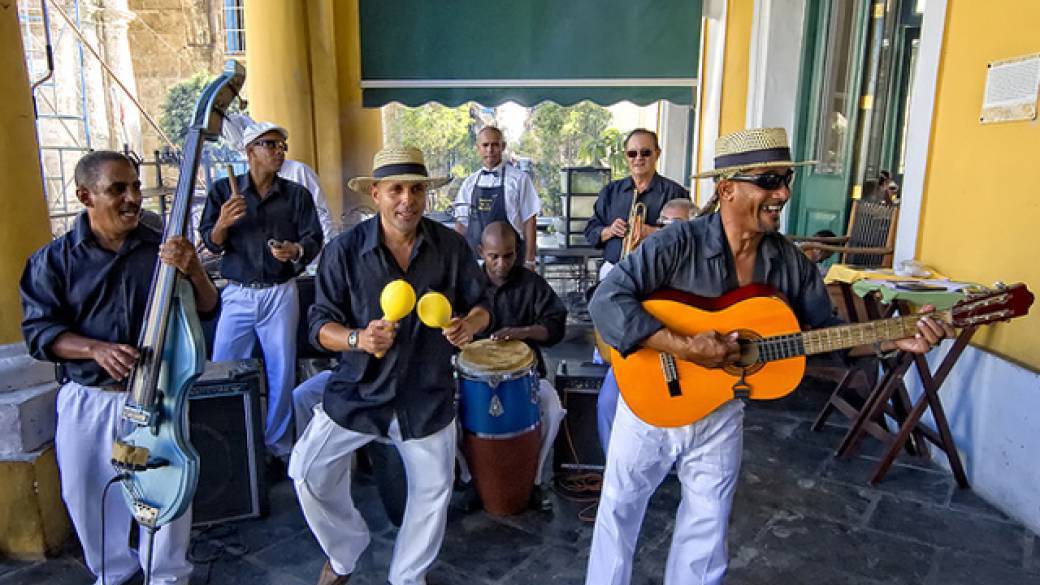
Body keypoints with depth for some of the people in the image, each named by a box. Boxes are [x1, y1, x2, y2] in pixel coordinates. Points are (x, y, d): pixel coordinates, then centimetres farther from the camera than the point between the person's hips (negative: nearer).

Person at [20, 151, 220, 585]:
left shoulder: (162, 248, -2)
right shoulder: (53, 259, -2)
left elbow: (207, 310, -5)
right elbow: (39, 331, -4)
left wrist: (193, 270, -26)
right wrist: (97, 349, -22)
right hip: (86, 398, 1)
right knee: (87, 494, 14)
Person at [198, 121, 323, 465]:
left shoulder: (297, 195, 5)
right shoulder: (224, 191, 3)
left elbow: (314, 239, 1)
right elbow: (211, 243, 2)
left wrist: (296, 250, -21)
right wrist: (223, 223, -20)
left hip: (280, 294, 0)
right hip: (237, 294, 0)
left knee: (281, 373, 5)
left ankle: (277, 447, 21)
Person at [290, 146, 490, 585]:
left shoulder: (451, 246, -7)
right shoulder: (345, 249, -11)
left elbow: (480, 304, 3)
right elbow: (320, 323, -8)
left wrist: (470, 323, -21)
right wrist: (357, 338, -29)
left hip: (428, 395, 1)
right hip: (358, 390, -1)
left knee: (433, 492, 11)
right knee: (307, 471, -5)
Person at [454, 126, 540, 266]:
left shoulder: (519, 179, -2)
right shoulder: (470, 183, 9)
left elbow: (529, 221, -4)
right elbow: (461, 223, 12)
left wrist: (529, 262, -7)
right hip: (473, 258, 3)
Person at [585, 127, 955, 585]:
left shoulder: (791, 263, -5)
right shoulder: (678, 245, -22)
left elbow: (824, 332, 6)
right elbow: (606, 302, -29)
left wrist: (893, 340, -11)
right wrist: (685, 348, -34)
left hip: (721, 414, 4)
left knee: (706, 527, 18)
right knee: (619, 509, 16)